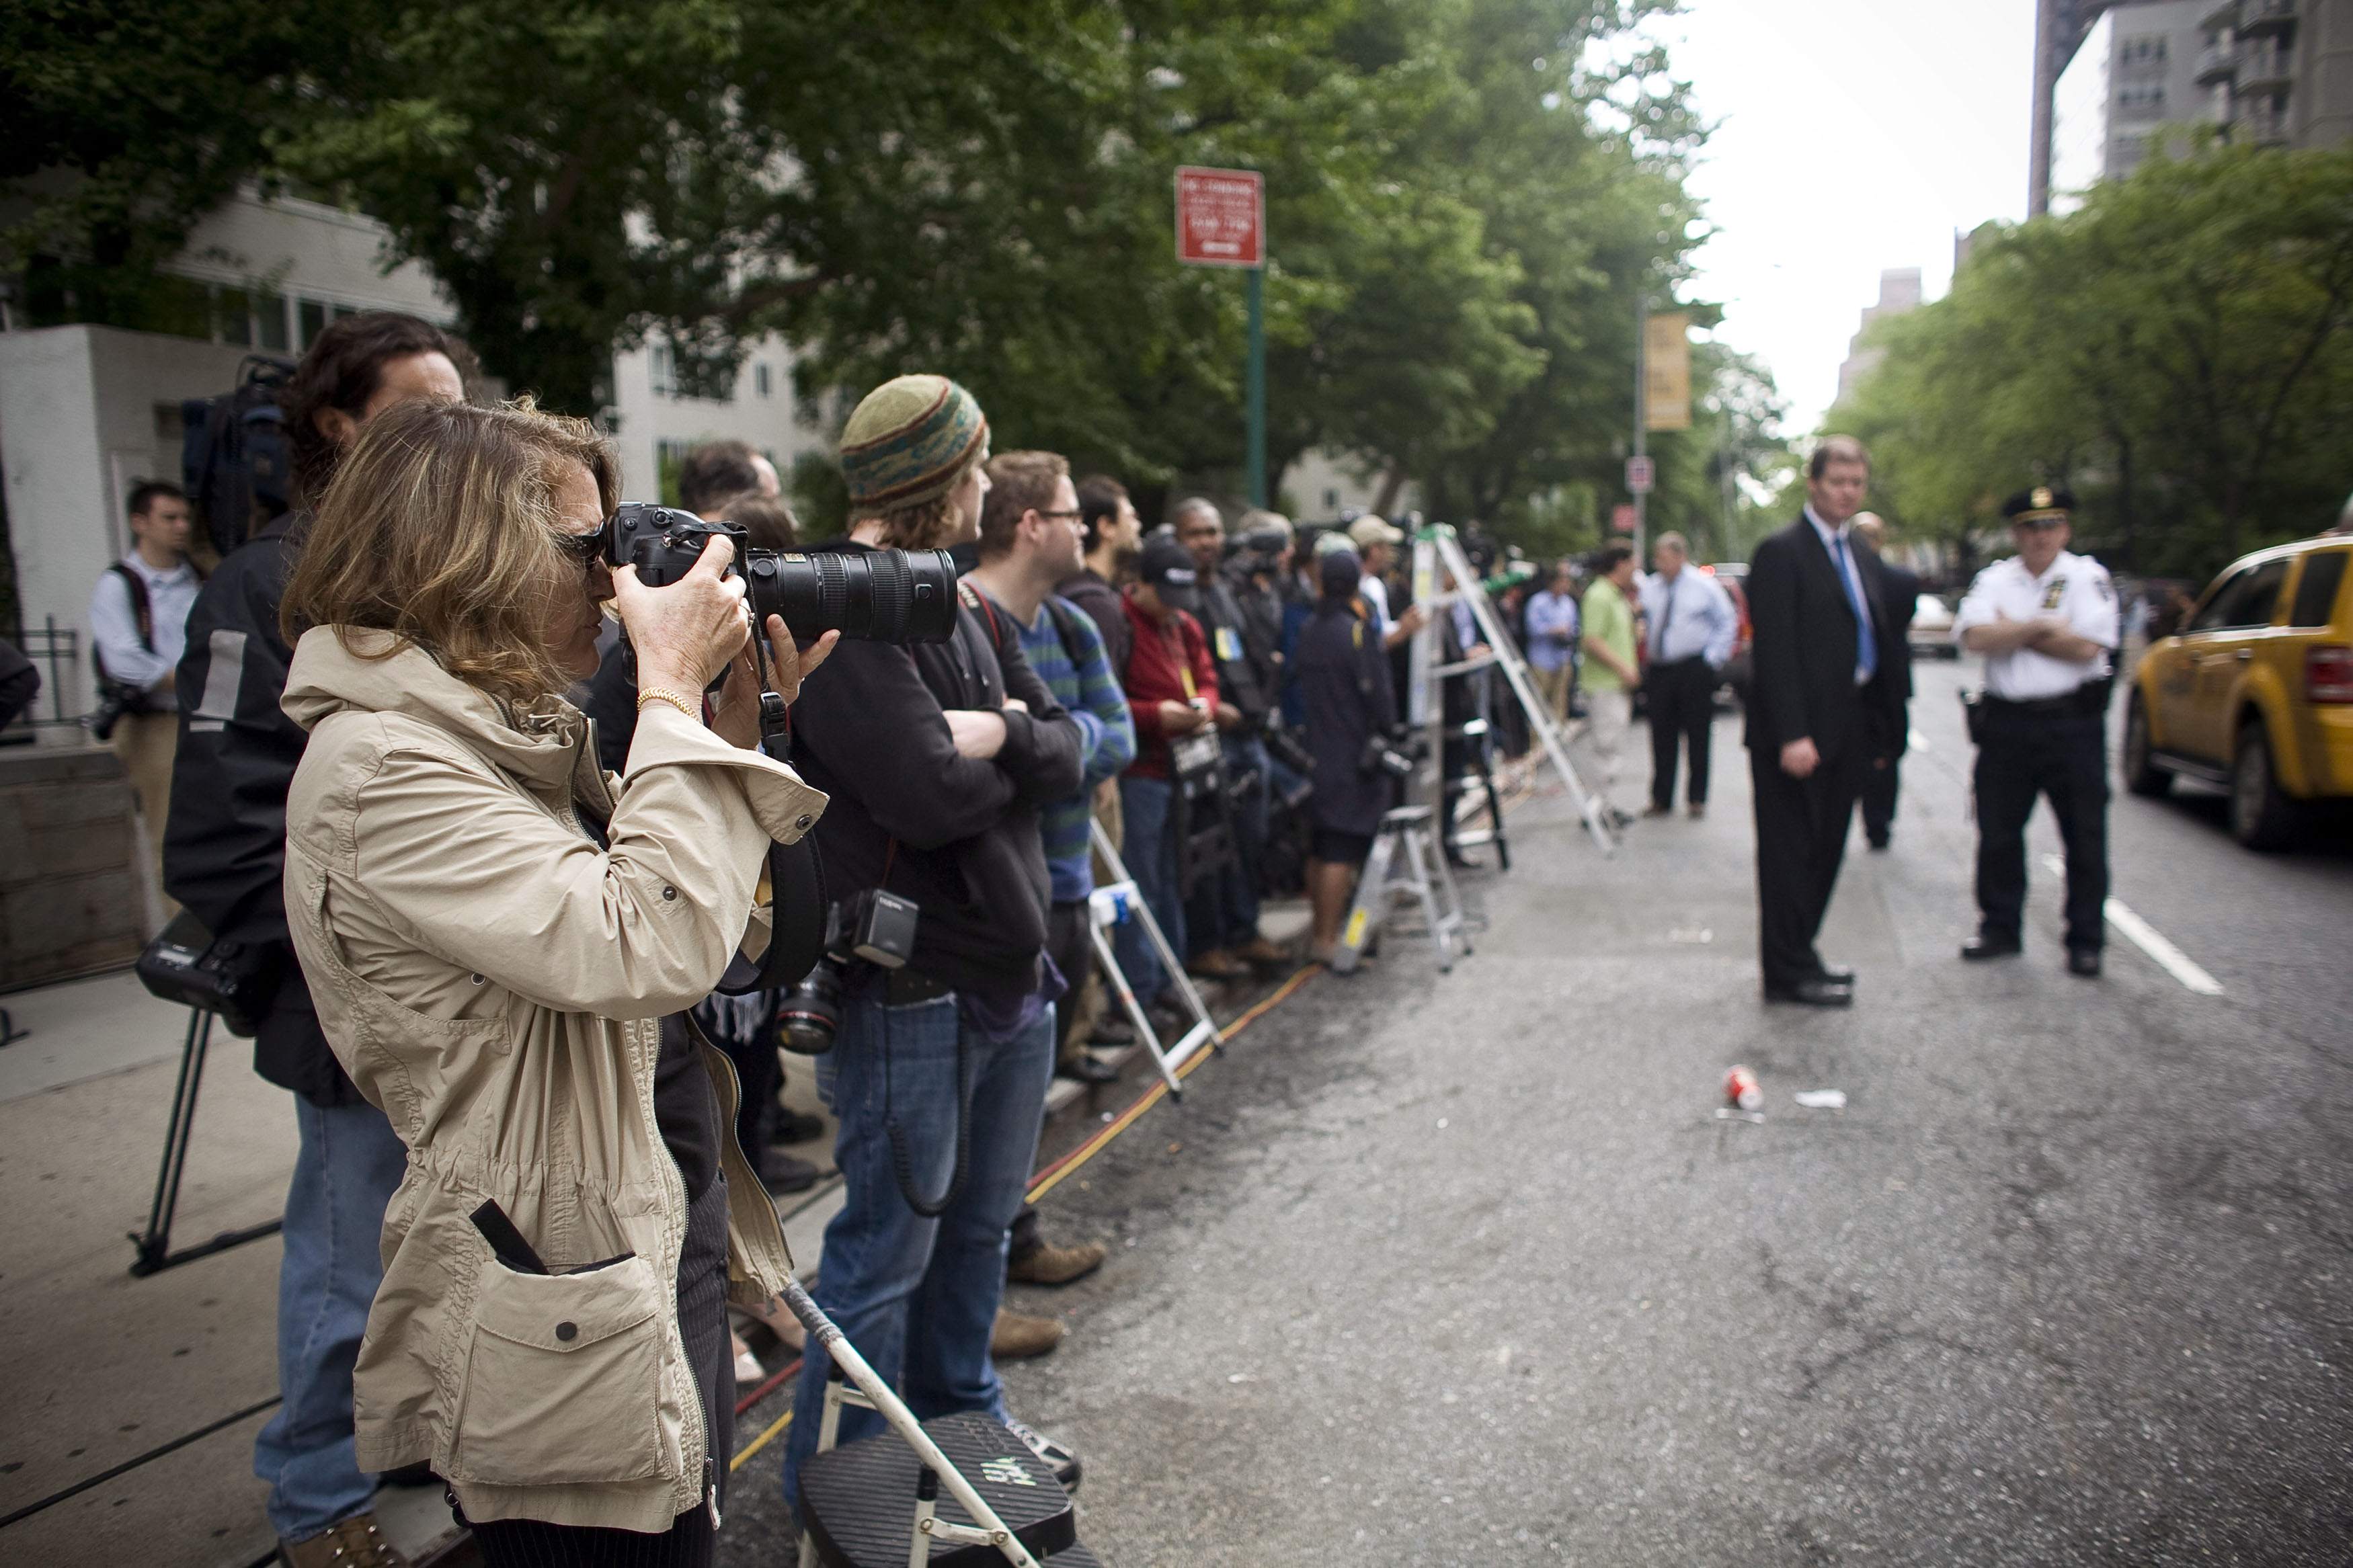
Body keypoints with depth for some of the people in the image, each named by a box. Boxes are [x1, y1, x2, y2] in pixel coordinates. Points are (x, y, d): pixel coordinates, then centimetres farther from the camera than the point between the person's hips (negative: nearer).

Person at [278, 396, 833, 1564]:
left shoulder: (514, 730, 7)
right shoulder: (379, 769, -22)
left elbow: (696, 909, 9)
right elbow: (647, 947, -32)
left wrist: (741, 719, -2)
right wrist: (674, 691, -23)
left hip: (665, 1238, 9)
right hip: (571, 1302, -9)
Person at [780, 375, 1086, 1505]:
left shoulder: (960, 600, 12)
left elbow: (1067, 755, 5)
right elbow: (933, 790, -27)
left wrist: (994, 733, -15)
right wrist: (1017, 738, -7)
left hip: (1010, 968, 9)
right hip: (910, 984, -9)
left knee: (980, 1221, 22)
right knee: (889, 1243, 5)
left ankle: (960, 1416, 42)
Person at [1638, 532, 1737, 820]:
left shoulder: (1705, 586, -1)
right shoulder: (1649, 588, 8)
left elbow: (1728, 623, 3)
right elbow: (1643, 622, 19)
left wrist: (1713, 658, -4)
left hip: (1695, 671, -3)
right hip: (1659, 671, 3)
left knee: (1698, 736, 2)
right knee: (1662, 738, 4)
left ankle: (1697, 798, 11)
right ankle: (1661, 799, 11)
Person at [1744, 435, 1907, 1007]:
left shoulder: (1863, 556, 17)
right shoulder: (1781, 552, -10)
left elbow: (1876, 642, 19)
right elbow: (1774, 652, -16)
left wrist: (1882, 724, 12)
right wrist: (1792, 735, -22)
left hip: (1847, 731, 8)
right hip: (1800, 735, -8)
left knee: (1824, 852, 14)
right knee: (1791, 853, 0)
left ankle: (1799, 956, 26)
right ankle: (1789, 973, 8)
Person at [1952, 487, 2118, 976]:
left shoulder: (2087, 577, 0)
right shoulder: (1995, 580, 8)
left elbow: (2088, 648, -13)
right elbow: (1974, 637, -10)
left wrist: (2011, 631, -7)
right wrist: (2042, 627, -15)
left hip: (2073, 722, -3)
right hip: (2007, 723, 3)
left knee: (2084, 835, 3)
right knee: (1997, 833, 9)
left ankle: (2086, 941, 14)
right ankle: (1999, 929, 24)